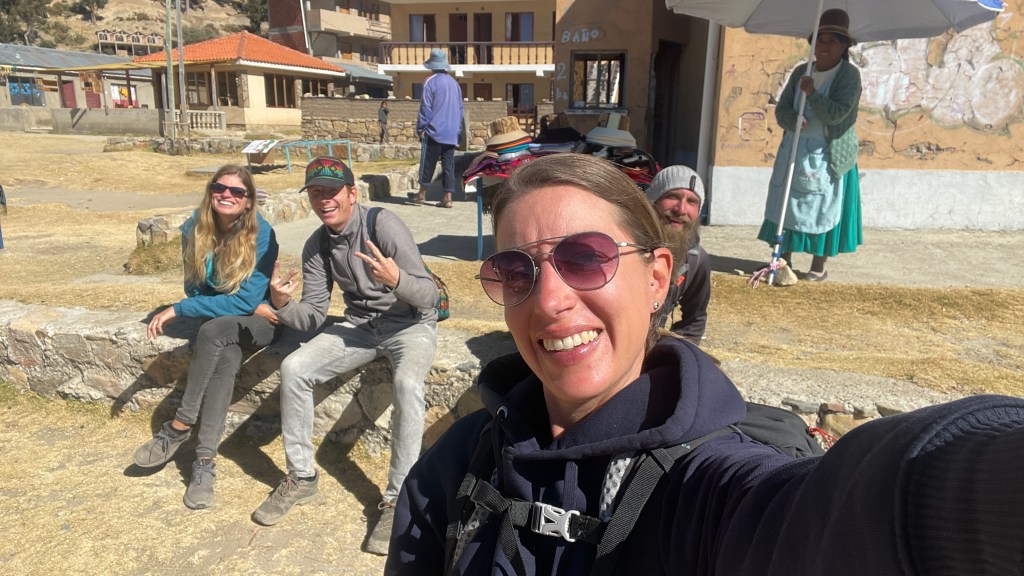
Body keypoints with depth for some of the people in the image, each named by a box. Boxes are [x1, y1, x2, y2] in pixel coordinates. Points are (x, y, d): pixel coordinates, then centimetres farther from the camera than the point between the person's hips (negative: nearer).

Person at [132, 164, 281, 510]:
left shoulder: (261, 235, -18)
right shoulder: (194, 229, -5)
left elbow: (245, 300, -20)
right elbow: (194, 288, -1)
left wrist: (177, 310, -20)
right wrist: (253, 307, -17)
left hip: (262, 322, -3)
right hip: (221, 321, 3)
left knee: (214, 330, -33)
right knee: (226, 356, -30)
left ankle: (180, 427, -19)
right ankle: (205, 461, -28)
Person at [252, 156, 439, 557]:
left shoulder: (384, 224, -18)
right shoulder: (317, 245, 0)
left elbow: (429, 296, -21)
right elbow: (313, 316, 0)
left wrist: (396, 279, -42)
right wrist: (283, 305, -22)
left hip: (411, 324, -5)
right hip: (359, 325, 6)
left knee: (407, 382, -35)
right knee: (293, 368, -13)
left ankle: (397, 500, -22)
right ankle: (301, 478, 5)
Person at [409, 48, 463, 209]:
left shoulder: (431, 82, -6)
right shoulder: (454, 82, 12)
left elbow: (425, 107, -9)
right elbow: (460, 107, 16)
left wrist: (420, 128, -3)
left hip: (434, 131, -5)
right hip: (452, 133, 5)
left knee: (427, 163, 4)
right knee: (449, 164, 4)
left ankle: (422, 194, 13)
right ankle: (447, 197, 1)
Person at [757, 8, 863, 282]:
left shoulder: (849, 75, -7)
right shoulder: (801, 72, 8)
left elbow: (836, 113, -18)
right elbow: (781, 109, 3)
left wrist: (812, 94, -25)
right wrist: (793, 121, -18)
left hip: (827, 156, -5)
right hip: (794, 152, 5)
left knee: (823, 209, 0)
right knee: (787, 205, 6)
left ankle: (819, 266, 10)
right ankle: (784, 259, 16)